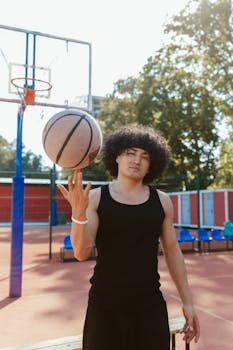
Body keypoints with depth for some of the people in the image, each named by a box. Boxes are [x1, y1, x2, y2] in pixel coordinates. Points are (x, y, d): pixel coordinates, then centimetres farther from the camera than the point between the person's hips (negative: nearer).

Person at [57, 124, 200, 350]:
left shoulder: (161, 201, 1)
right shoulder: (96, 198, -5)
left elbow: (172, 251, 6)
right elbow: (82, 252, -14)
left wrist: (187, 303, 5)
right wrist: (78, 211, -32)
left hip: (150, 305, 2)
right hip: (104, 305, -1)